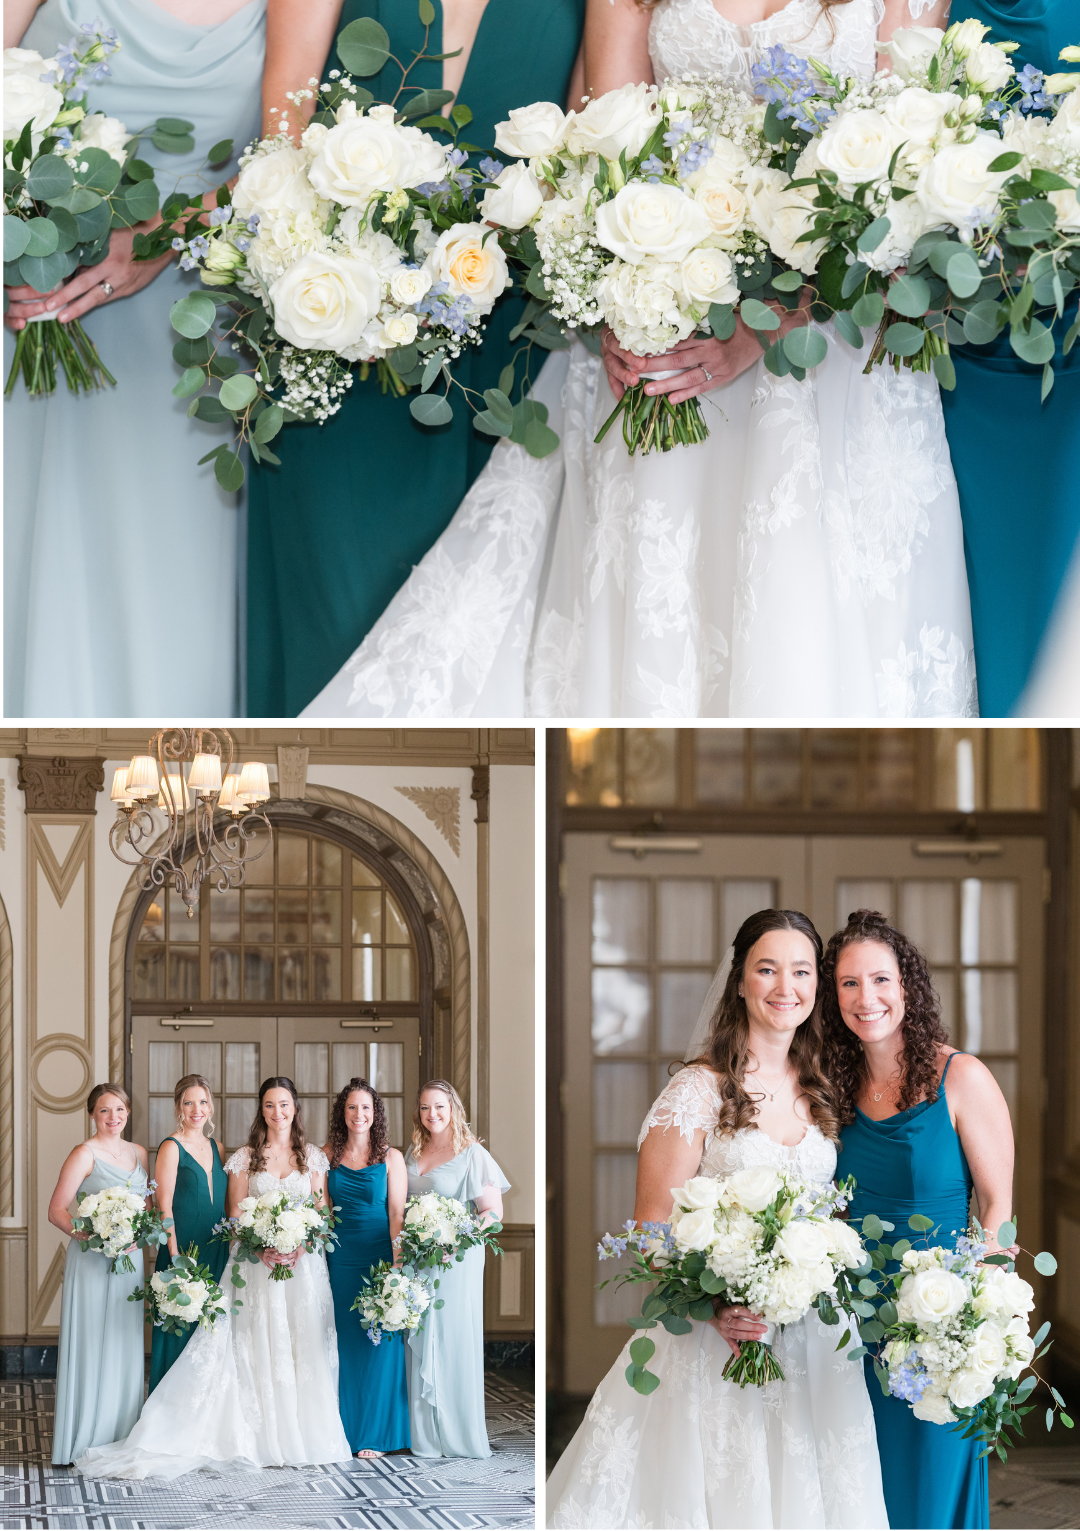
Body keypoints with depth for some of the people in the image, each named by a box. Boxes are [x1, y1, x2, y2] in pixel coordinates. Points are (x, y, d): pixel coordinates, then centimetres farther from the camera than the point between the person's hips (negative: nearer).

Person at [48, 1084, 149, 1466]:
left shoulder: (138, 1153, 12)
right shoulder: (85, 1154, -7)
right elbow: (57, 1211, -11)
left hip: (130, 1260, 6)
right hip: (91, 1261, -6)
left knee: (125, 1347, 8)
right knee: (88, 1345, -4)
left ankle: (120, 1437, 15)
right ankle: (82, 1439, 0)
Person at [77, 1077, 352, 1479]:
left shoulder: (313, 1157, 10)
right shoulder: (244, 1159, 6)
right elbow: (235, 1216, 2)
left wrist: (300, 1246, -11)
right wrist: (262, 1248, -15)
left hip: (305, 1262, 1)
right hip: (257, 1264, -1)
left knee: (304, 1345, -1)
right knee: (259, 1347, -5)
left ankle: (304, 1436, 5)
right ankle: (264, 1438, -5)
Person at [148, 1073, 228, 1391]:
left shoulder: (215, 1148, 13)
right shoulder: (172, 1148, -6)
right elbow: (164, 1206, -11)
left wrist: (229, 1251, 10)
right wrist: (176, 1256, -17)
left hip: (216, 1254, 6)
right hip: (184, 1252, -6)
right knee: (181, 1331, -4)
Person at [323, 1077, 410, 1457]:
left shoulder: (391, 1158, -1)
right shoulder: (327, 1155, 6)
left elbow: (397, 1214, -5)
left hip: (377, 1256, -2)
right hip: (339, 1257, 2)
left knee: (378, 1343, -2)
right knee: (344, 1342, 5)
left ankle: (374, 1433, 6)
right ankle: (345, 1429, 13)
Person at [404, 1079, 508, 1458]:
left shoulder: (471, 1154, -5)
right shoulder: (413, 1153, 13)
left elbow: (494, 1212, -8)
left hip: (456, 1260, -5)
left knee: (453, 1339, -3)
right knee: (420, 1345, 5)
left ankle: (458, 1437, 4)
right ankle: (425, 1436, 11)